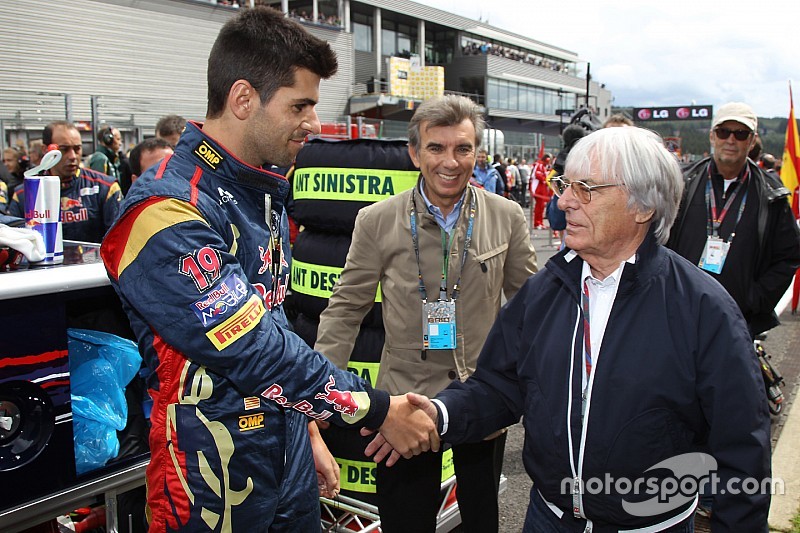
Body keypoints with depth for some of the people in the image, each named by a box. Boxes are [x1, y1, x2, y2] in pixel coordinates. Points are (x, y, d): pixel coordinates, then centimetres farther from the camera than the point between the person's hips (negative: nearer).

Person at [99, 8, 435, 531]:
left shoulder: (263, 194, 6)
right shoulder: (167, 212, -22)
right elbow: (251, 350, -25)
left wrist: (309, 431, 13)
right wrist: (377, 409, -16)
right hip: (217, 474, -7)